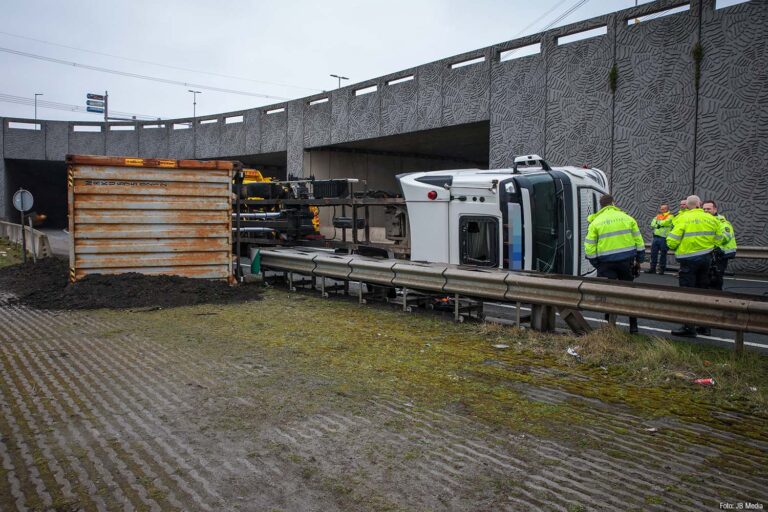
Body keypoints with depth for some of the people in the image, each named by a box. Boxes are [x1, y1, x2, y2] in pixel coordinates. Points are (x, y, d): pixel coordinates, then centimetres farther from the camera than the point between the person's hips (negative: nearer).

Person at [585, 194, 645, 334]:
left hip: (606, 263, -3)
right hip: (627, 261, 3)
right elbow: (638, 240, 5)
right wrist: (640, 258, 12)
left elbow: (590, 246, -6)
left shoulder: (595, 223, -3)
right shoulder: (627, 218, 4)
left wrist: (595, 263, 4)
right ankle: (633, 326, 21)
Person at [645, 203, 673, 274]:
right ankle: (652, 268, 14)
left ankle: (662, 268, 8)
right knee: (653, 253, 6)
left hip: (664, 238, -6)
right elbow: (652, 224, 7)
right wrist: (659, 224, -9)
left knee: (663, 254, 0)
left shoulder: (670, 216, 0)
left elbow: (665, 222, -17)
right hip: (656, 236, 6)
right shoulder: (658, 216, 18)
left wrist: (658, 222, 0)